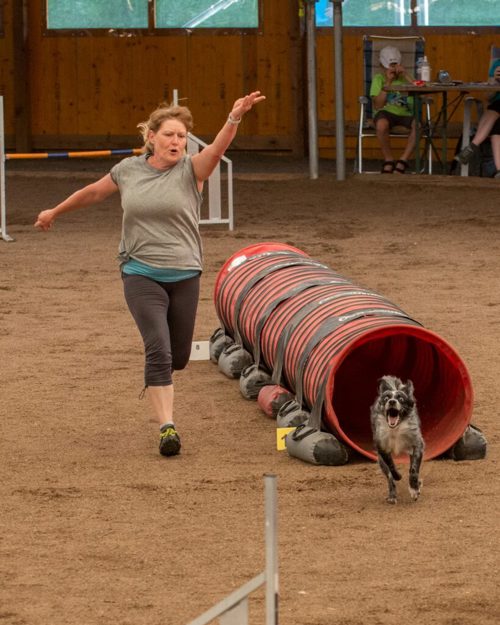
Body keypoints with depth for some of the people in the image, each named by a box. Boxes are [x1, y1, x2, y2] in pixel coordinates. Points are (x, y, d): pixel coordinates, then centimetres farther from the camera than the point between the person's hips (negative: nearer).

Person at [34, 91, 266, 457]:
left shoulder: (190, 170, -4)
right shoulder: (128, 170, 3)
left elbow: (217, 149, -25)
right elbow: (93, 193, 21)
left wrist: (234, 118, -45)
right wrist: (55, 212, 34)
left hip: (184, 275, 1)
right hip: (141, 274, -1)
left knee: (178, 357, 10)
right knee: (158, 349, -16)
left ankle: (156, 378, 45)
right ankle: (167, 426, -15)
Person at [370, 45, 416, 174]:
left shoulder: (404, 78, 14)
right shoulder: (379, 79, 7)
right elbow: (377, 105, -7)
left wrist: (406, 75, -8)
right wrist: (388, 82, -10)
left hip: (405, 114, 2)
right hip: (386, 112, -2)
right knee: (381, 124, -39)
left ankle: (403, 161, -19)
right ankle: (388, 160, -16)